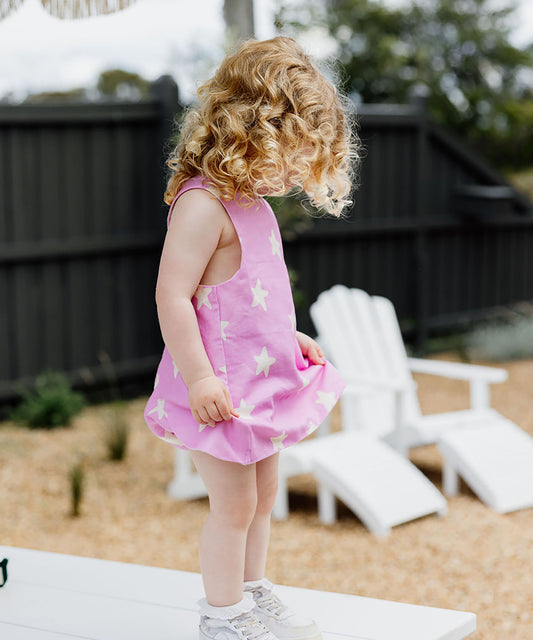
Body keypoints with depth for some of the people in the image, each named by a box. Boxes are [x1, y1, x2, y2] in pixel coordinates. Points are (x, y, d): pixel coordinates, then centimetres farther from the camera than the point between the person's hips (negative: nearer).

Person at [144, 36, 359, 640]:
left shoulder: (252, 205, 11)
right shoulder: (202, 204, -20)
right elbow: (172, 295, -25)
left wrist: (289, 337, 18)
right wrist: (198, 376, -26)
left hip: (263, 381, 9)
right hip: (222, 390, -9)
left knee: (261, 495, 19)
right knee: (233, 504, 1)